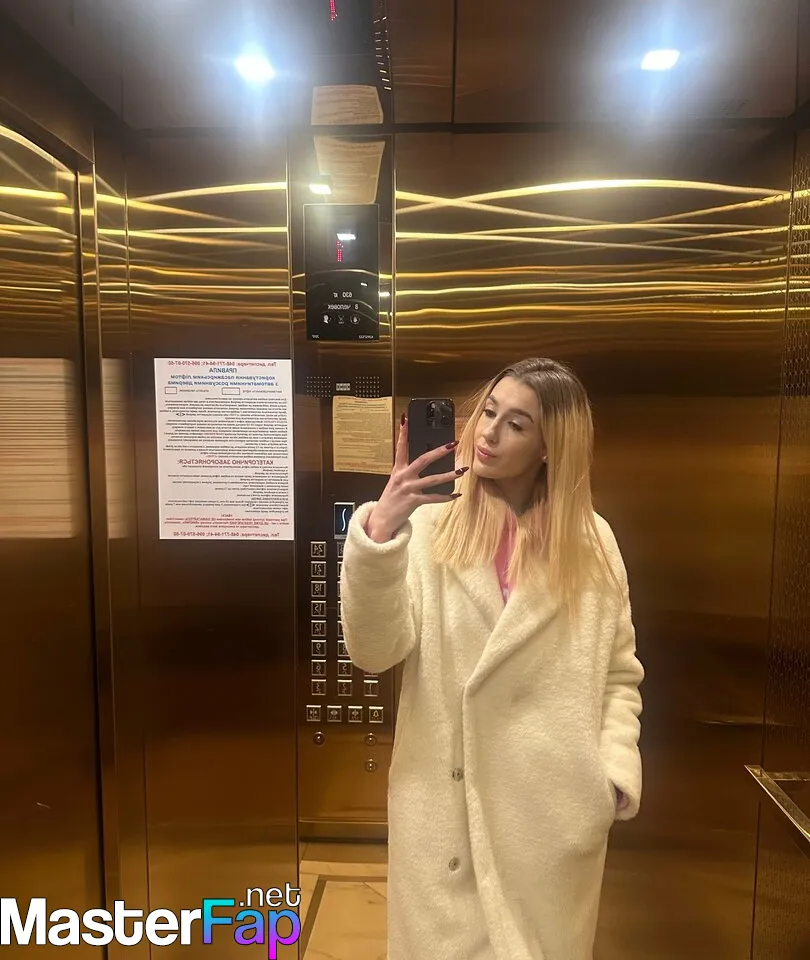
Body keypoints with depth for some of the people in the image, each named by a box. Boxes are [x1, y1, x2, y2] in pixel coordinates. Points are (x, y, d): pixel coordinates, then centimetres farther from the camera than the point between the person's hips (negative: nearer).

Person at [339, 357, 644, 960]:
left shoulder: (592, 540, -2)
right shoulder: (429, 524, -9)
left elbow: (620, 673, 4)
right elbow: (374, 652, -15)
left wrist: (618, 772, -8)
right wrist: (379, 531, -27)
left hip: (554, 808, 2)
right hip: (445, 803, -1)